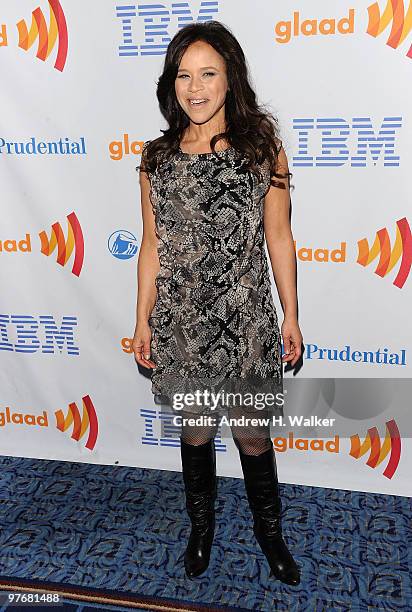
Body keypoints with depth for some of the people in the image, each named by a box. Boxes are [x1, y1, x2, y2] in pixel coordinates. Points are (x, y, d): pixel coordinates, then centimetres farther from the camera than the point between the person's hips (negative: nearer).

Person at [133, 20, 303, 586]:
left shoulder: (263, 148, -4)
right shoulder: (156, 158, 0)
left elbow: (278, 237, -1)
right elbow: (152, 246, 4)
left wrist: (291, 316, 1)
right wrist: (142, 321, 5)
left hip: (245, 322, -1)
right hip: (181, 324, 2)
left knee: (252, 435, 12)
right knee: (194, 432, 18)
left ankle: (269, 530, 40)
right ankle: (202, 526, 44)